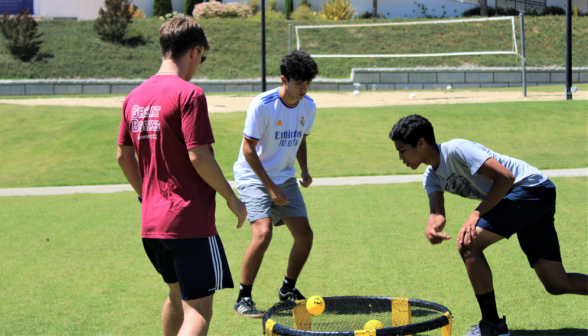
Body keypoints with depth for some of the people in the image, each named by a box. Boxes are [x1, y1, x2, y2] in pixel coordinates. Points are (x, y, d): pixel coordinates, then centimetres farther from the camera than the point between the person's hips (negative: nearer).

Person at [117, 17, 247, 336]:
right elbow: (199, 157, -18)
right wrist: (232, 199, -6)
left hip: (151, 222, 8)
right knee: (198, 309, -5)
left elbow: (124, 155, 15)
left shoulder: (135, 96, 9)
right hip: (190, 221, -8)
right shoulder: (189, 94, -14)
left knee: (178, 294, 25)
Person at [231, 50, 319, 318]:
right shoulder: (262, 105, -21)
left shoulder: (309, 107, -1)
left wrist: (304, 170, -2)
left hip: (285, 178, 6)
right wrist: (270, 187, -18)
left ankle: (288, 289, 22)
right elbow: (248, 149, -17)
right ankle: (243, 298, -8)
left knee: (305, 235, -1)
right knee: (263, 233, -23)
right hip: (254, 177, -6)